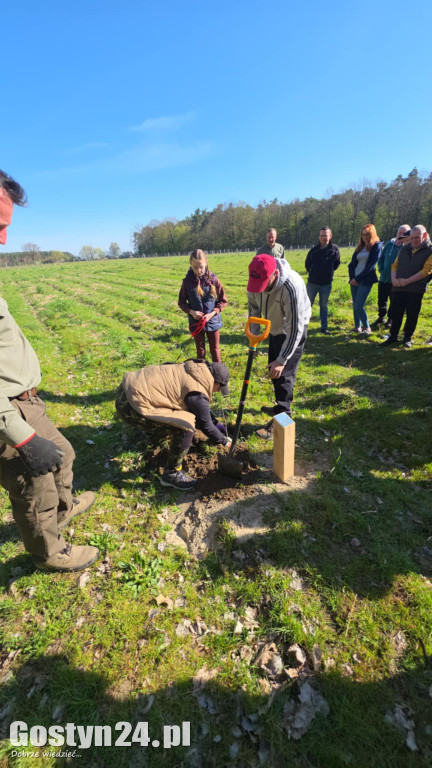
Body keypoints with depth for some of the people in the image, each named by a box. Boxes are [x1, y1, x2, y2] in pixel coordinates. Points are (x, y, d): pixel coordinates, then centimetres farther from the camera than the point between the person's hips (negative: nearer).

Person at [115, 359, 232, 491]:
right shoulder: (197, 393, -16)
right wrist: (223, 441, 14)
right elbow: (205, 425, -3)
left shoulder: (196, 370, 11)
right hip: (131, 407, -10)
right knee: (186, 426, -14)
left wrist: (216, 423, 29)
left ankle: (155, 432, 53)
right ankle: (171, 474, 3)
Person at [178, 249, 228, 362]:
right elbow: (181, 302, 2)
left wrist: (212, 313, -17)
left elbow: (223, 301, -4)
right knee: (200, 351, 14)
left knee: (215, 350, 14)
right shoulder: (187, 281, -8)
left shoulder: (213, 279, -9)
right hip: (196, 322, 0)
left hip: (213, 321, 0)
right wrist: (191, 311, -16)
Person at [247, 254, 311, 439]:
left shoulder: (292, 286, -37)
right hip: (275, 329, 7)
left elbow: (295, 328, -34)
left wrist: (282, 360, -32)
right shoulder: (257, 280, -18)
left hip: (293, 332, -7)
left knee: (284, 374, -8)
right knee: (273, 370, 16)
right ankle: (281, 407, 37)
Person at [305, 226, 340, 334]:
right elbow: (307, 264, 11)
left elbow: (336, 263, 10)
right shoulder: (314, 250, -5)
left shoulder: (334, 249, -6)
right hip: (312, 282, 0)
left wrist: (329, 272, 7)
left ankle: (324, 327, 17)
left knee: (324, 306, 10)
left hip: (326, 283, 0)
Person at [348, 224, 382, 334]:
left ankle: (367, 328, 4)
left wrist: (358, 279, -13)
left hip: (365, 280, -6)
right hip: (354, 280, 6)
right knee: (355, 305, 8)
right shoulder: (360, 247, 16)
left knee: (359, 306, -13)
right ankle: (357, 327, 20)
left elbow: (371, 265, -10)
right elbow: (352, 263, 11)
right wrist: (352, 278, -5)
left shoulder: (377, 246, -2)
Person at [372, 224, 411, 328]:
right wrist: (381, 270, 2)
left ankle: (391, 319, 26)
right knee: (381, 300, 13)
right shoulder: (389, 244, 4)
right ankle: (381, 318, 30)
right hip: (383, 279, 4)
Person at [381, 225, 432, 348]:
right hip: (398, 288, 3)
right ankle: (393, 337, 18)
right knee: (395, 314, 6)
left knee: (412, 316, 6)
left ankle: (407, 337, 20)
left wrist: (407, 281, -16)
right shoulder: (404, 249, 13)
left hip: (415, 291, -3)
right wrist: (394, 279, -6)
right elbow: (395, 265, 13)